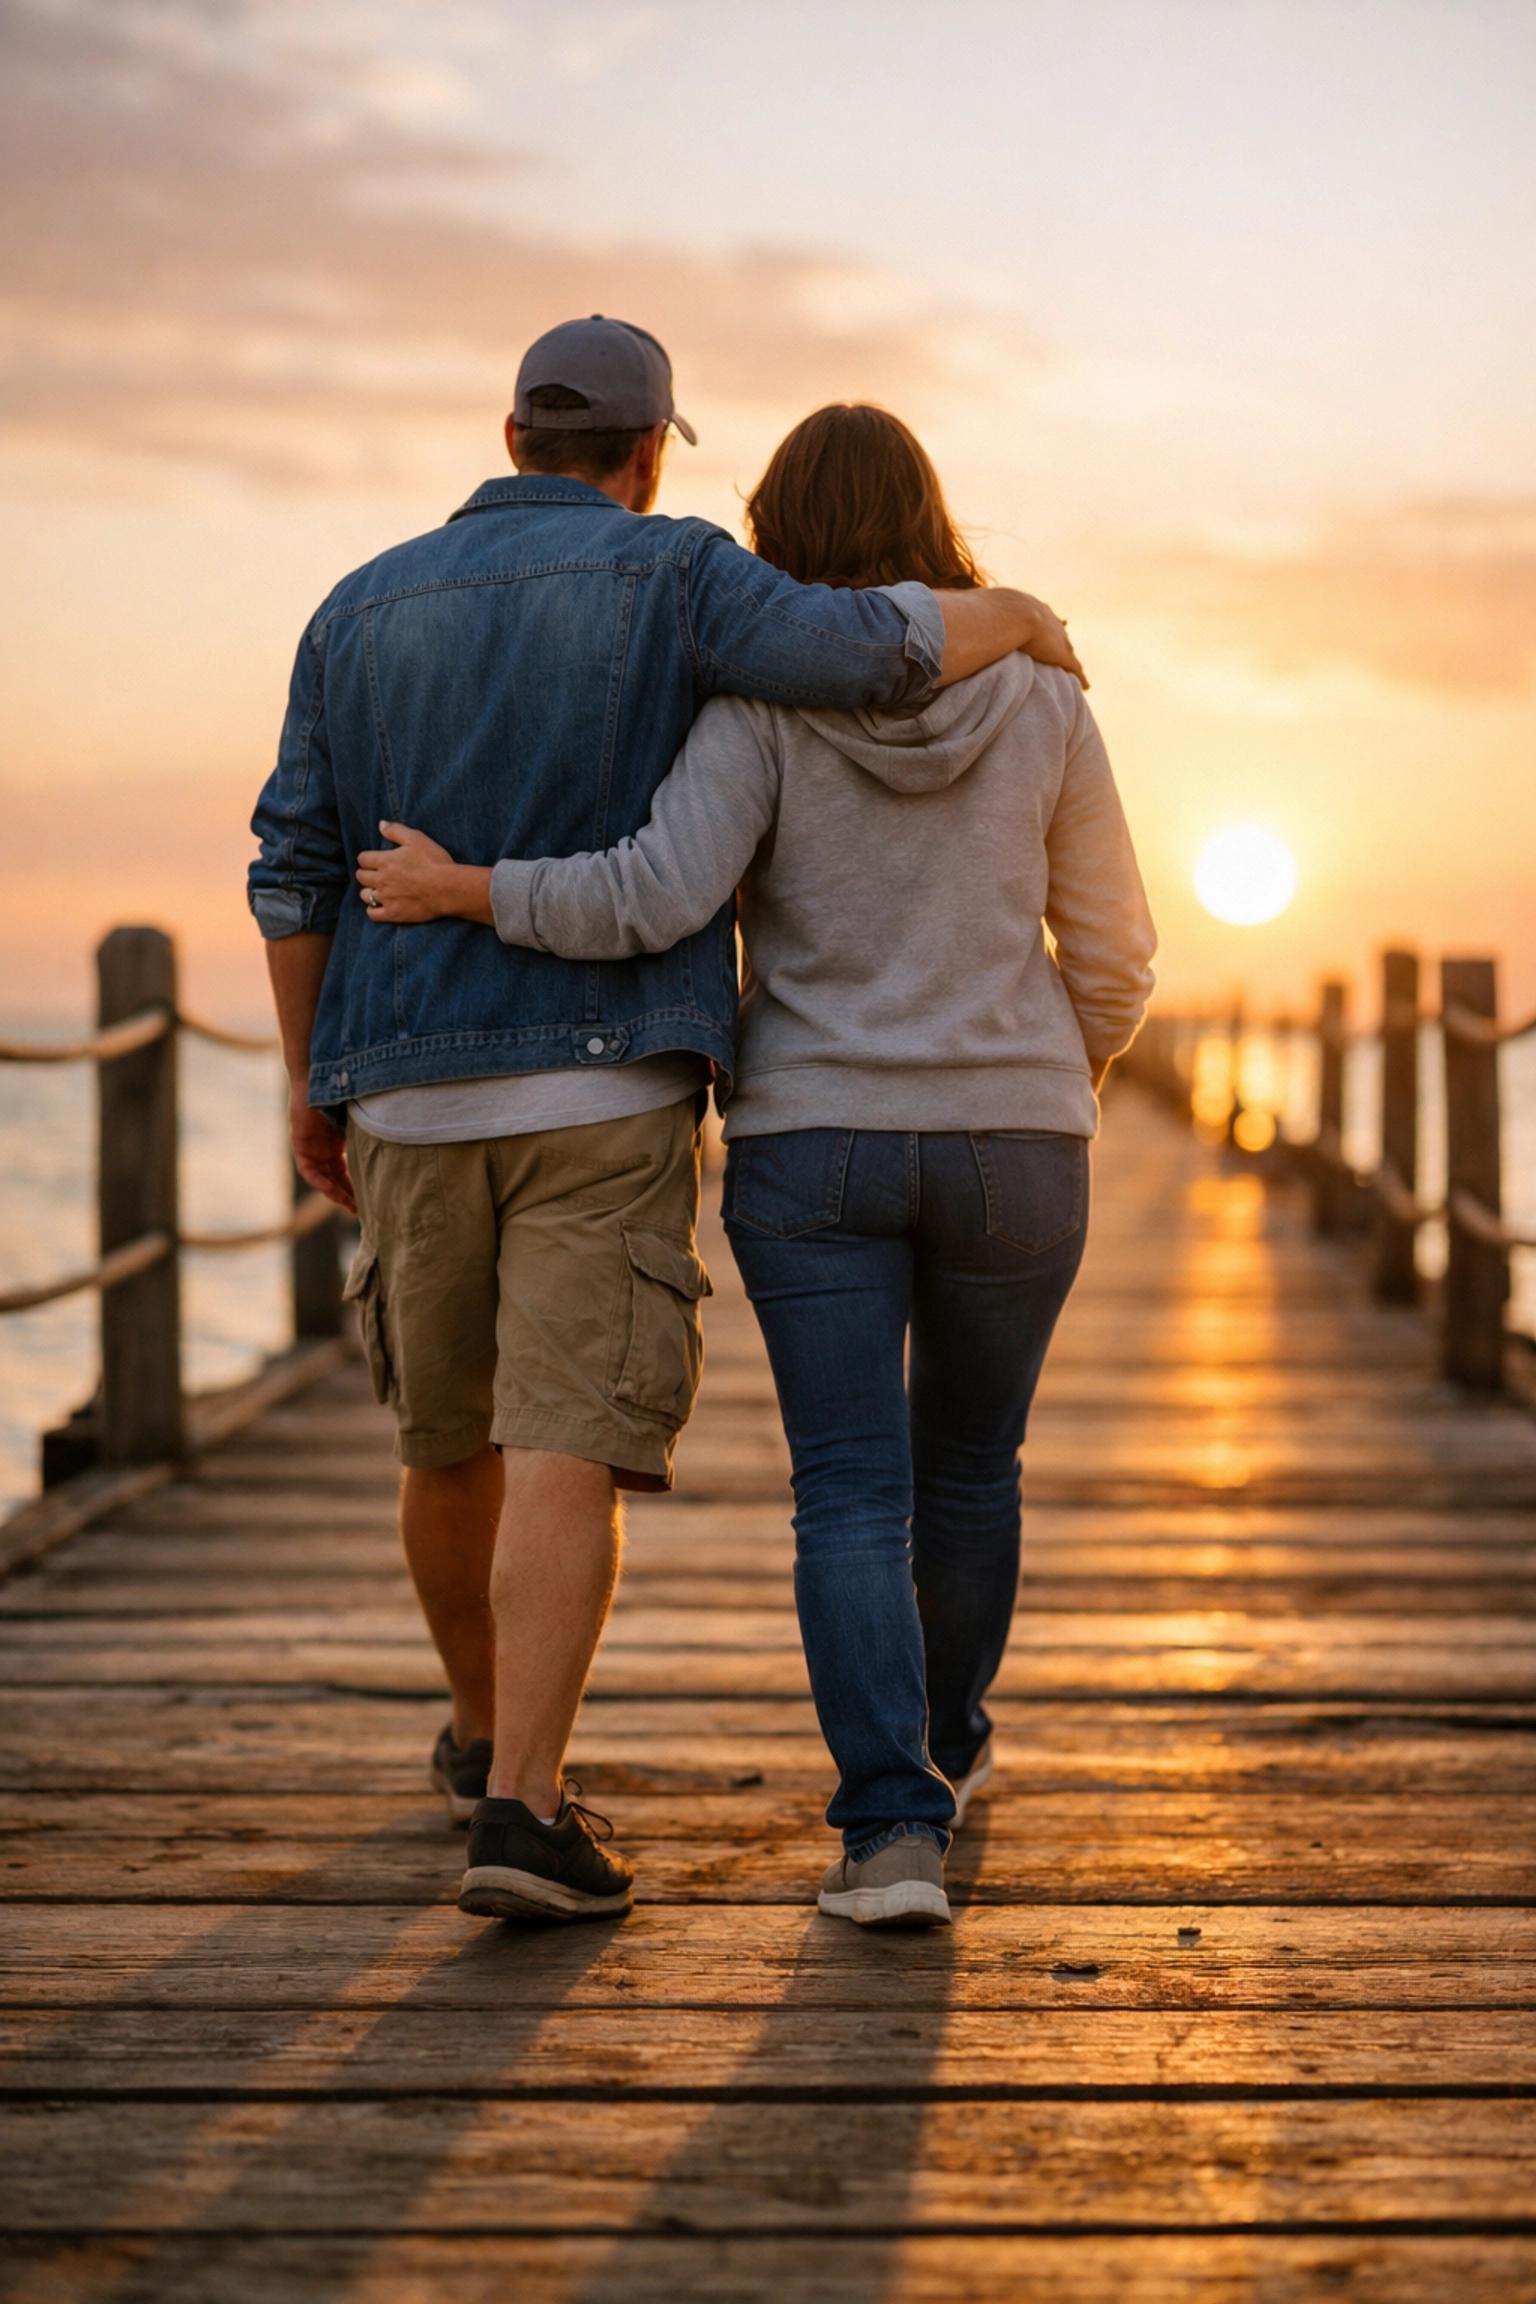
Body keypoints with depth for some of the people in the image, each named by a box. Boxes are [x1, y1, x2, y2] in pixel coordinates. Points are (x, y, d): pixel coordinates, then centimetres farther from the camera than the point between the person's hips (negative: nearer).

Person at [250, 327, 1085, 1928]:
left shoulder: (368, 610, 9)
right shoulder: (669, 578, -2)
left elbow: (297, 869, 6)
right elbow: (870, 655, -18)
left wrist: (307, 1082, 15)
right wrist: (1012, 622, 3)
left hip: (416, 1096, 4)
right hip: (603, 1088, -4)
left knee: (453, 1440, 20)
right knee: (566, 1457, -8)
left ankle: (485, 1727, 38)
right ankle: (518, 1808, -18)